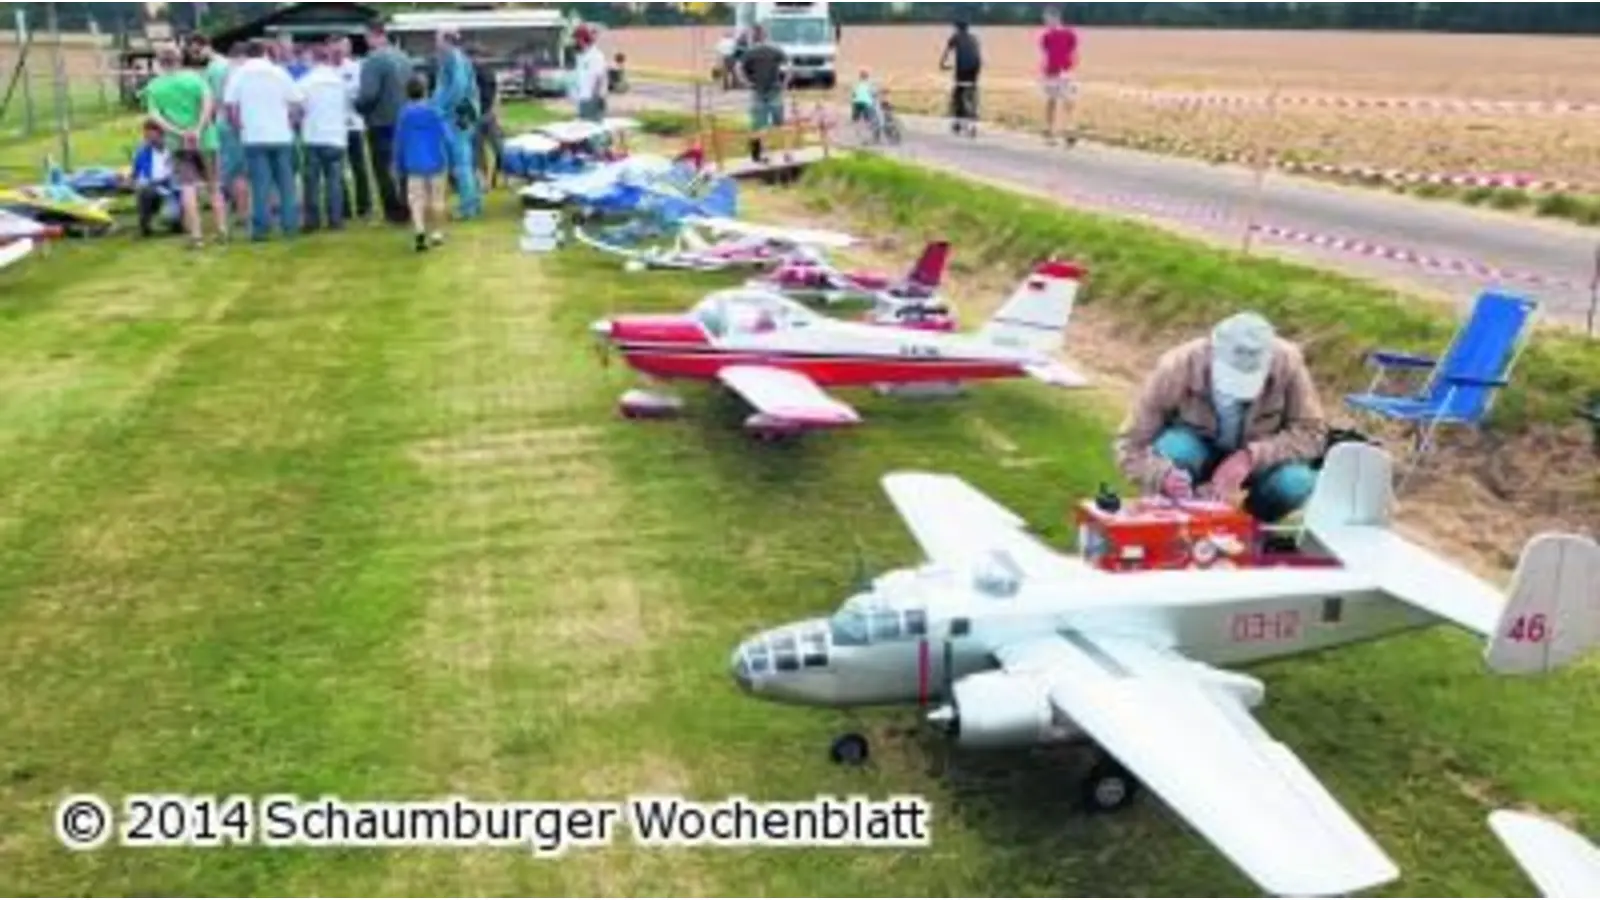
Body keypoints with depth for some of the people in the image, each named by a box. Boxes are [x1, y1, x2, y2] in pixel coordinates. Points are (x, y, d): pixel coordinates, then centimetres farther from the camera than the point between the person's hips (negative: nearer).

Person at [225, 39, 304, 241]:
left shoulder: (239, 74, 1)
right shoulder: (279, 73, 5)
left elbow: (230, 105, -6)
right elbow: (297, 101, 0)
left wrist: (240, 125, 6)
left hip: (254, 136, -1)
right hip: (281, 136, 1)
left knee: (260, 183, -1)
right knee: (286, 182, 7)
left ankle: (260, 227, -2)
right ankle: (290, 225, 8)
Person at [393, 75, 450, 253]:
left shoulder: (404, 114, -1)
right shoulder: (435, 111, -6)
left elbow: (399, 143, 3)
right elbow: (448, 137, -5)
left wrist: (399, 167, 13)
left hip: (414, 165, 1)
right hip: (436, 162, -1)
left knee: (416, 199, 0)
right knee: (436, 198, 11)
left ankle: (420, 232, -20)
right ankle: (437, 233, 17)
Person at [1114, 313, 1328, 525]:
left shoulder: (1287, 362, -28)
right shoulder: (1178, 367, -29)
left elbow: (1312, 432, -21)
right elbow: (1130, 445, -25)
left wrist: (1251, 456, -37)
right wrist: (1164, 476, -47)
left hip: (1257, 460, 1)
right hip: (1198, 448, -1)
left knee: (1296, 483, -30)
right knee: (1172, 450, -34)